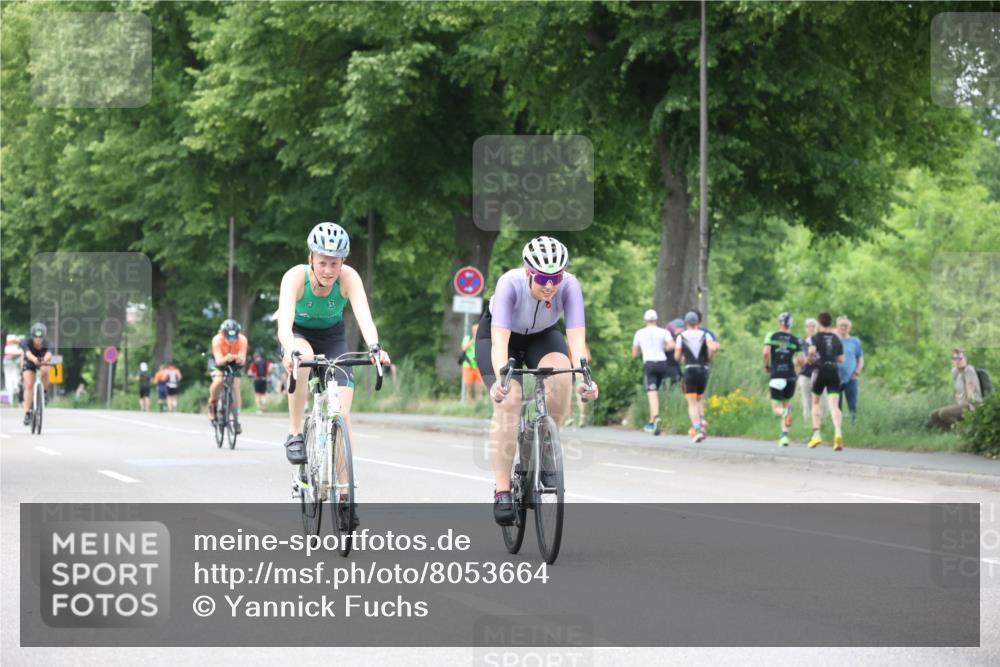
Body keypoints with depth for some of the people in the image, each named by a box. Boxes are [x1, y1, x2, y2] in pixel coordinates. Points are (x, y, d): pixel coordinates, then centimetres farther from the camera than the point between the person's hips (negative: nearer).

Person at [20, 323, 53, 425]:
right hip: (29, 364, 0)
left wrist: (45, 359, -73)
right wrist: (34, 359, -72)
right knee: (29, 385, -19)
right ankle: (27, 413, -13)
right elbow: (28, 353, -50)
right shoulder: (27, 342, -30)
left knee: (45, 371, -34)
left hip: (43, 364, 0)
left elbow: (49, 354, -49)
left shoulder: (47, 344, -29)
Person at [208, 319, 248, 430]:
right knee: (218, 381, -28)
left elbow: (242, 361, -36)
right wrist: (226, 359, -62)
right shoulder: (217, 340, -36)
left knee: (236, 386, -11)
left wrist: (239, 359, -59)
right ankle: (212, 404, -1)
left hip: (235, 363, 2)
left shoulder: (242, 340, -32)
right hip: (221, 361, -2)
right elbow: (219, 361, -40)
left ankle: (237, 418, -2)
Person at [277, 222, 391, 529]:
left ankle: (342, 494, -5)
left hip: (333, 337, 1)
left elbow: (364, 316, -40)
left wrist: (374, 348, -60)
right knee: (303, 359, -39)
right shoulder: (295, 277, -31)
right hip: (299, 335, -1)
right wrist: (290, 351, -63)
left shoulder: (349, 278, -27)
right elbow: (285, 320, -43)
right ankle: (295, 434, -22)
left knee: (342, 412, -12)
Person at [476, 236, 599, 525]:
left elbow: (577, 337, -37)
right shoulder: (510, 283, -36)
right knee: (509, 400, -24)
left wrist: (583, 376, -54)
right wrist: (501, 378, -60)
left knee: (561, 377, -30)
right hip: (499, 335, -2)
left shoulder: (569, 285, -31)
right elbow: (500, 339, -43)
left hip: (542, 335, 2)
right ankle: (502, 490, -19)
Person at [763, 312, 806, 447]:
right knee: (786, 404, 18)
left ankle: (785, 412, -35)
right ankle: (784, 436, 11)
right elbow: (800, 361, -1)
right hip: (790, 376, 2)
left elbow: (766, 352, -12)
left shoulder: (771, 336, 1)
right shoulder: (796, 340, 4)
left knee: (777, 409, 3)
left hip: (776, 375, -2)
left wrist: (766, 366, 5)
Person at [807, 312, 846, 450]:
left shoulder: (815, 338, -1)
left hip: (820, 371, -2)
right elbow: (841, 359, 9)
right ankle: (838, 433, -29)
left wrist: (810, 360, 2)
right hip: (834, 372, 2)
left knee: (815, 403, 17)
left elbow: (811, 351, -19)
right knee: (834, 405, -7)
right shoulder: (837, 339, 11)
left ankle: (816, 433, 8)